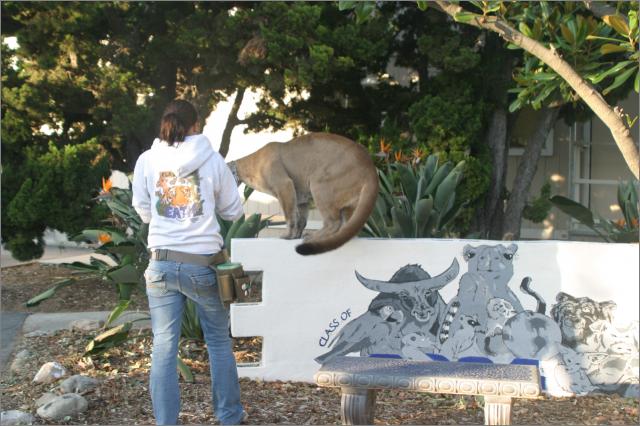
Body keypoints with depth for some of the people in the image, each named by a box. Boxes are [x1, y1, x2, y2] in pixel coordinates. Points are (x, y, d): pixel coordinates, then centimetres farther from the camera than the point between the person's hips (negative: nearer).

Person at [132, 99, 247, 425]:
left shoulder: (147, 161, 0)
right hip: (203, 263, -1)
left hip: (161, 263, 1)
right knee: (219, 343, 15)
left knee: (164, 348, 7)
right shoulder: (212, 160, -4)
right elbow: (233, 211, 5)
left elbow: (144, 212, 9)